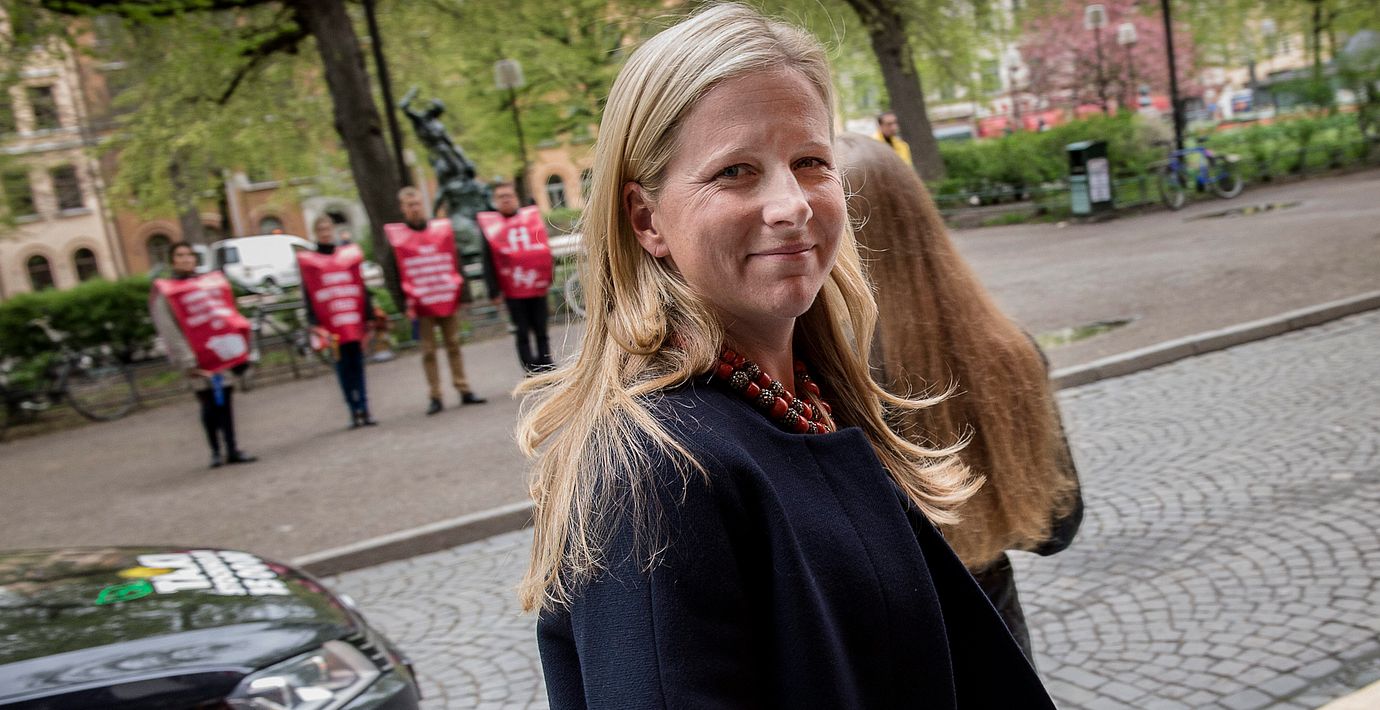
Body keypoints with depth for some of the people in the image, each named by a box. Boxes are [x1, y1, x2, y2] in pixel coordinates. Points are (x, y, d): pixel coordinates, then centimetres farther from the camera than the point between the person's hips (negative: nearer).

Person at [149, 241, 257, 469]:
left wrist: (241, 347, 10)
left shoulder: (212, 281, 14)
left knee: (225, 400, 4)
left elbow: (230, 315, 17)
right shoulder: (164, 292, 0)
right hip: (198, 357, -4)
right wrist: (187, 362, -15)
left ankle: (232, 449, 9)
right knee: (210, 403, -5)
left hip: (223, 350, 4)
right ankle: (216, 451, 7)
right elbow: (169, 331, -7)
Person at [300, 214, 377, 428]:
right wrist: (314, 322, -7)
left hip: (354, 321, 2)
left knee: (358, 365, 3)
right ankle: (355, 411, 3)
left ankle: (363, 409, 5)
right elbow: (308, 295, 1)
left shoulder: (350, 254, 11)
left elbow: (362, 287, 12)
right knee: (343, 366, 0)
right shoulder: (307, 260, 4)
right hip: (331, 324, -2)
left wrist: (369, 315, 8)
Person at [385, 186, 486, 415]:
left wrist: (462, 293, 6)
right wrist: (404, 303, -9)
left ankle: (464, 390, 12)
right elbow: (393, 273, -2)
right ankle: (435, 397, 6)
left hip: (449, 301, 2)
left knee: (454, 346, 7)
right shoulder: (394, 236, 0)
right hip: (421, 305, -2)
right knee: (428, 351, 1)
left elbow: (456, 263, 11)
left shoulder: (443, 229, 9)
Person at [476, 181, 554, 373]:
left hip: (538, 287, 2)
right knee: (523, 333, 2)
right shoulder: (489, 224, 2)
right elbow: (488, 262, 0)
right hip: (512, 291, -2)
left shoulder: (532, 216, 8)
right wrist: (494, 290, -7)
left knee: (541, 331, 6)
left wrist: (549, 278, 5)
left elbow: (545, 249, 11)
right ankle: (532, 374, 6)